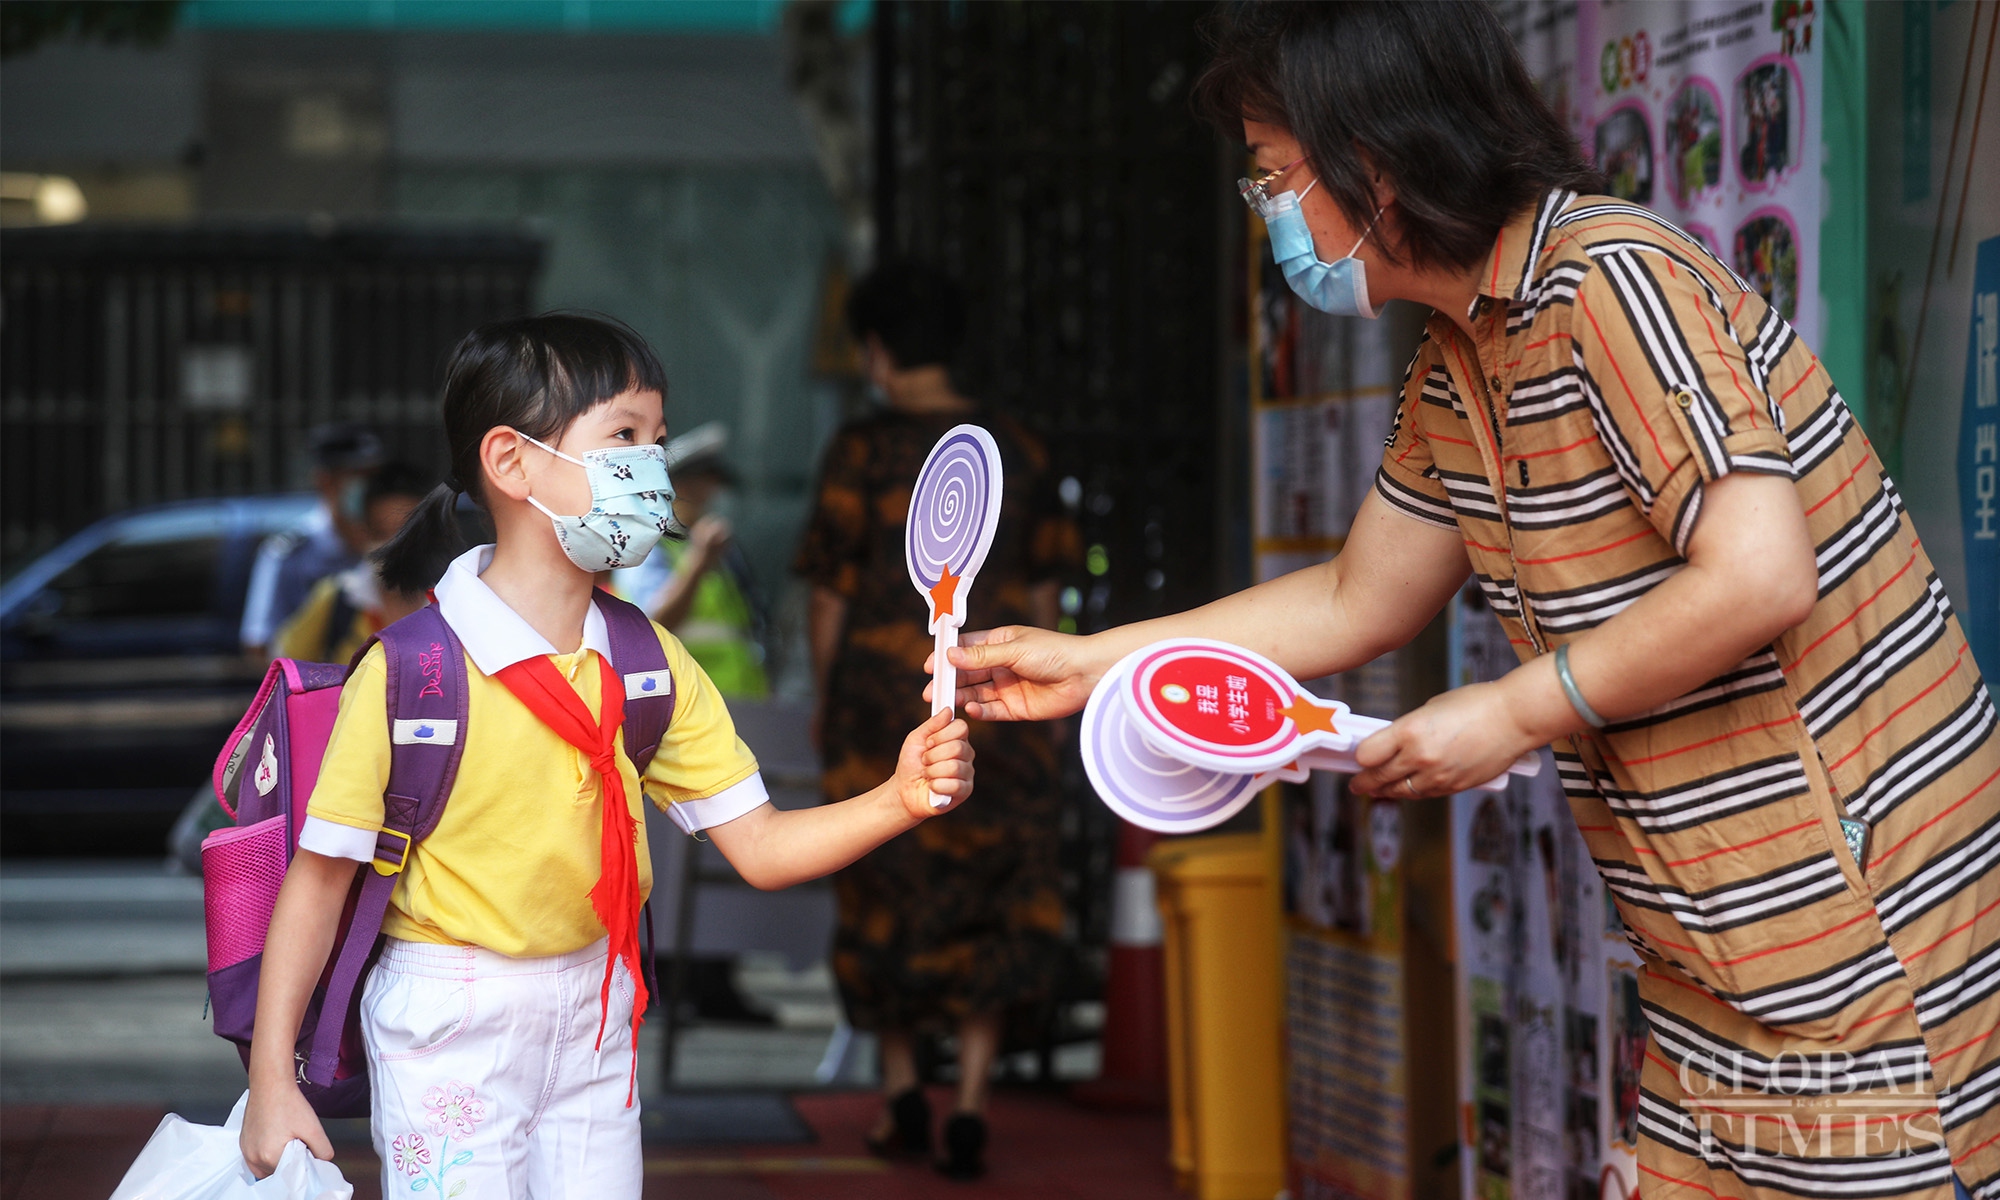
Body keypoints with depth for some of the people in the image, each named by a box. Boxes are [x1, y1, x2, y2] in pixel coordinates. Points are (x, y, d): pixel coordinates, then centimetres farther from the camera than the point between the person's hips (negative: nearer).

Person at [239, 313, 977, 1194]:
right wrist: (272, 1081, -14)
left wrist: (900, 799, -17)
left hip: (594, 1016, 5)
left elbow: (759, 847, 1)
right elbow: (320, 876, -13)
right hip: (452, 1024, -5)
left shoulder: (652, 664, 1)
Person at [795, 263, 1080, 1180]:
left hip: (882, 695, -2)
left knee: (888, 895, 13)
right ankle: (971, 1104, -5)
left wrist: (821, 697, 6)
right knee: (990, 903, 5)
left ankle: (901, 1094, 18)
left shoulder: (861, 451, -7)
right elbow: (1043, 588, 9)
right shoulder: (1015, 451, 4)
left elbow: (830, 589, -6)